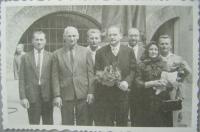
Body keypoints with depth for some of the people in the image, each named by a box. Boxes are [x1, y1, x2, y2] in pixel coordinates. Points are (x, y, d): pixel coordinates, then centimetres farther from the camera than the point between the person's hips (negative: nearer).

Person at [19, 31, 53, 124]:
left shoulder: (51, 57, 4)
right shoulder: (25, 57, 6)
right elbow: (21, 79, 3)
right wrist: (23, 97, -5)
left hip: (47, 96, 0)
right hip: (32, 96, 0)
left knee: (48, 123, 7)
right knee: (34, 124, 6)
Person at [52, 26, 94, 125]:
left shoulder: (85, 51, 5)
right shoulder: (57, 54, 3)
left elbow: (90, 73, 4)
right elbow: (55, 76, 1)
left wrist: (90, 92, -2)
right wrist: (57, 95, -5)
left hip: (83, 94, 1)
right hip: (65, 95, 0)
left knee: (83, 123, 9)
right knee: (67, 124, 6)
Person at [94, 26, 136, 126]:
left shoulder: (128, 51, 6)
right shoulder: (100, 52, 6)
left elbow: (133, 70, 3)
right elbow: (96, 71, 5)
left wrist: (127, 82, -13)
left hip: (122, 91, 1)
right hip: (105, 93, 0)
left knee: (122, 122, 10)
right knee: (105, 123, 3)